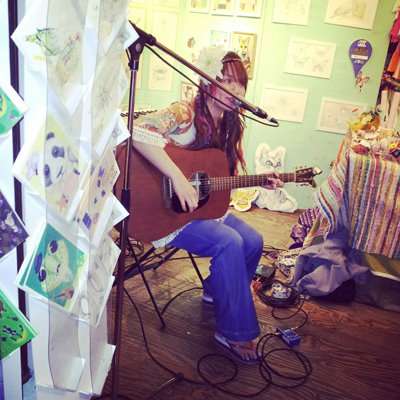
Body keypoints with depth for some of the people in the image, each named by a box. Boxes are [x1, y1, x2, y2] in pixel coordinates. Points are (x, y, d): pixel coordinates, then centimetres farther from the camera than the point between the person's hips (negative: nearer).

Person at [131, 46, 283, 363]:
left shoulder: (230, 125, 6)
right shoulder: (185, 114, -19)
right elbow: (138, 132, -38)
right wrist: (178, 179, -40)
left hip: (204, 206, 9)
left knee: (254, 241, -1)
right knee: (229, 243, -26)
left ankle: (216, 291, 25)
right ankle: (234, 332, -8)